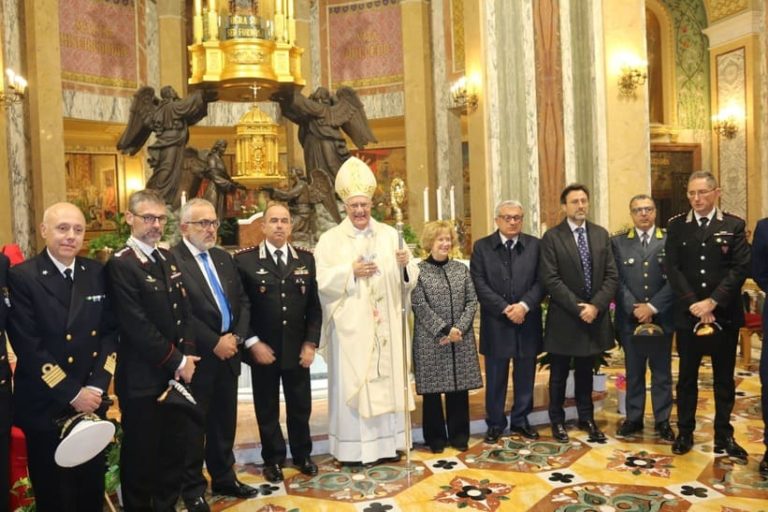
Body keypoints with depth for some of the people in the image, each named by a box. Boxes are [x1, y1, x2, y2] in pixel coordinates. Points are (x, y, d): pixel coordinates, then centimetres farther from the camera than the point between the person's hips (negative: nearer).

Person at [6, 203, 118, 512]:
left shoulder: (97, 273, 4)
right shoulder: (21, 277, -10)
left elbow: (110, 332, 3)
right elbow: (27, 347, -15)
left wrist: (96, 386, -9)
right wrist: (72, 394, -15)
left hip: (92, 401, 4)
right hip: (44, 407, -4)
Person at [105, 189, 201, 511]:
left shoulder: (168, 259, 10)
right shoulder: (120, 264, -15)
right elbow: (137, 327, -20)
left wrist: (186, 355, -3)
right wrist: (177, 361, -13)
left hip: (176, 373, 7)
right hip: (142, 378, -7)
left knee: (175, 447, 18)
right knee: (141, 452, 9)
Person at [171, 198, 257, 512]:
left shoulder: (224, 259, 12)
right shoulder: (171, 260, -12)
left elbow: (243, 302, 12)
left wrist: (236, 337, -3)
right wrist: (214, 343, -16)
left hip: (228, 353, 7)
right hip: (196, 358, -6)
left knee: (224, 422, 17)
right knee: (193, 426, 8)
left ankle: (224, 478, 33)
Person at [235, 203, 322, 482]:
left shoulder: (305, 259, 5)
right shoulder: (244, 260, -5)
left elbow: (314, 305, 6)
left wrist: (311, 343, -2)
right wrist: (252, 343, -11)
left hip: (298, 349, 2)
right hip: (263, 349, -2)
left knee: (300, 406, 14)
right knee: (267, 409, 12)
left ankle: (302, 455, 34)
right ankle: (273, 458, 31)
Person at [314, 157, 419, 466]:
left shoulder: (389, 235, 7)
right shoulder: (331, 239, 0)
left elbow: (410, 277, 4)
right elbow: (322, 280, -8)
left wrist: (406, 264, -17)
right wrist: (351, 271, -19)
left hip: (386, 325, 3)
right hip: (351, 326, -3)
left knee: (387, 378, 9)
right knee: (352, 382, 1)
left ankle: (387, 442, 21)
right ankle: (354, 447, 10)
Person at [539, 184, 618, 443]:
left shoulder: (601, 234, 6)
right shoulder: (552, 237, -7)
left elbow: (611, 275, 2)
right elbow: (550, 279, -13)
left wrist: (595, 306, -11)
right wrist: (578, 307, -17)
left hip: (594, 315, 4)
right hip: (563, 317, -3)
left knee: (585, 372, 17)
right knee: (559, 374, 10)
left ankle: (586, 418, 31)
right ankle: (557, 420, 24)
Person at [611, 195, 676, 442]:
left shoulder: (670, 240, 2)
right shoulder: (618, 242, 4)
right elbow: (618, 280, -2)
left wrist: (652, 307, -13)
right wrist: (634, 309, -12)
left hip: (661, 318, 0)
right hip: (630, 319, 1)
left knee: (662, 373, 9)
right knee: (633, 373, 11)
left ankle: (662, 420, 21)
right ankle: (633, 419, 22)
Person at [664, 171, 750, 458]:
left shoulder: (734, 225, 1)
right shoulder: (676, 226, 3)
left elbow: (741, 268, -7)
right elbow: (672, 269, -3)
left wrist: (712, 302, -16)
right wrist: (694, 304, -13)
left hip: (725, 314, 0)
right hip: (687, 314, 0)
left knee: (724, 378, 9)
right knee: (687, 377, 9)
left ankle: (724, 436, 21)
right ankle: (685, 432, 20)